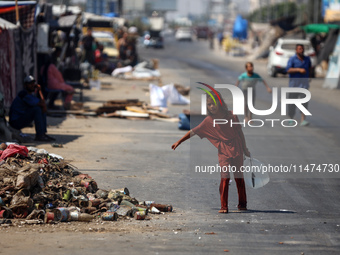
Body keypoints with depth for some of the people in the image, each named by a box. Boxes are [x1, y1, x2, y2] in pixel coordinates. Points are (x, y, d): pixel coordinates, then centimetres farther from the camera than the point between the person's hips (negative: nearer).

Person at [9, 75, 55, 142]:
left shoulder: (31, 94, 10)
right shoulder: (25, 95, -21)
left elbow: (43, 105, 9)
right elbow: (42, 104, -22)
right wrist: (39, 91, -9)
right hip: (16, 122, -10)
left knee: (43, 108, 8)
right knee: (37, 109, -25)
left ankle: (43, 133, 4)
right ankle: (39, 135, -24)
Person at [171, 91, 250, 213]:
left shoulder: (232, 116, -2)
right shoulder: (209, 121, -3)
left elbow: (240, 133, 7)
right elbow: (194, 131, -2)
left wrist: (245, 149, 13)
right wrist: (179, 141, -6)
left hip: (237, 150, 1)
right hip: (223, 152, -1)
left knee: (239, 177, 8)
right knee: (225, 177, -14)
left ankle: (242, 203, 21)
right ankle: (224, 206, -11)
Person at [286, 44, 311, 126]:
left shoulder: (307, 59, 10)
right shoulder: (292, 59, -5)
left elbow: (310, 67, 30)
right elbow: (288, 70, -17)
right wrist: (299, 70, -27)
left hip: (304, 83, 2)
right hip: (294, 83, -2)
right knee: (292, 102, 4)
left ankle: (303, 120, -17)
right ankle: (291, 119, 23)